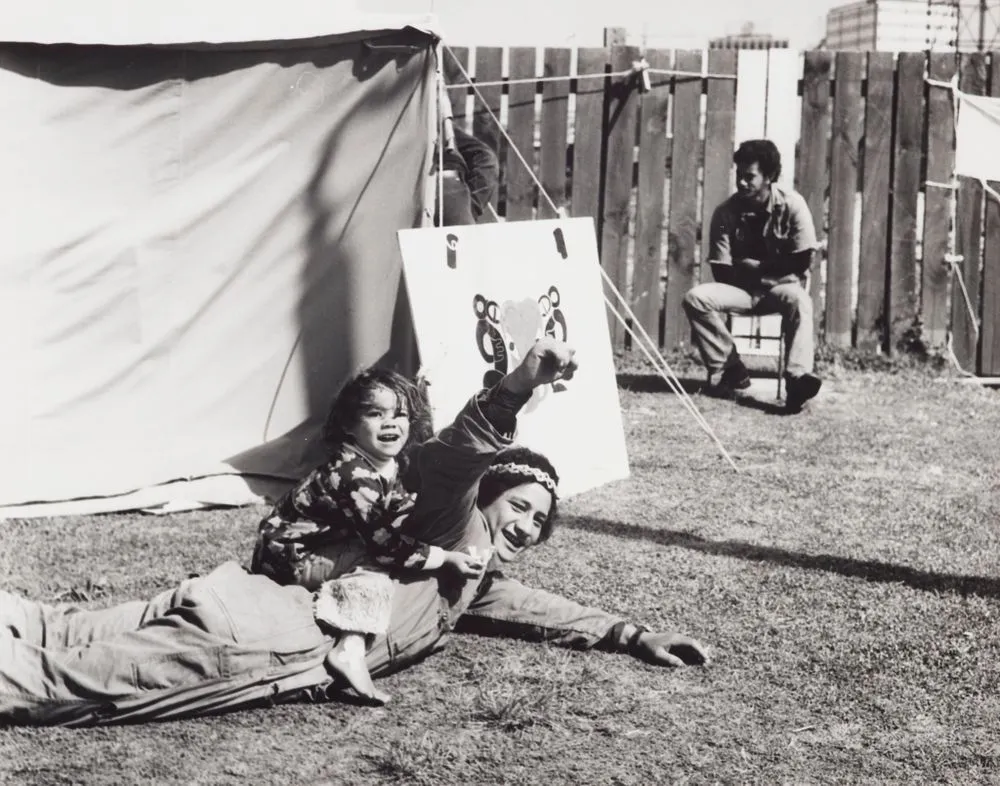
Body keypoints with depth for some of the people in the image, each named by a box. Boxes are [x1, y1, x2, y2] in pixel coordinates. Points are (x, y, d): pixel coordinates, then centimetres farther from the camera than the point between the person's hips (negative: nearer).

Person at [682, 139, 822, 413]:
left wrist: (758, 266, -10)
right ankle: (731, 368, -18)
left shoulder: (792, 205, -11)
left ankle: (797, 376, -51)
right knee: (696, 297, -24)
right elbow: (721, 271, -7)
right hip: (741, 289, 2)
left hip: (780, 287, -2)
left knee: (798, 299, -37)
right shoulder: (726, 212, -8)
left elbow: (802, 262, -10)